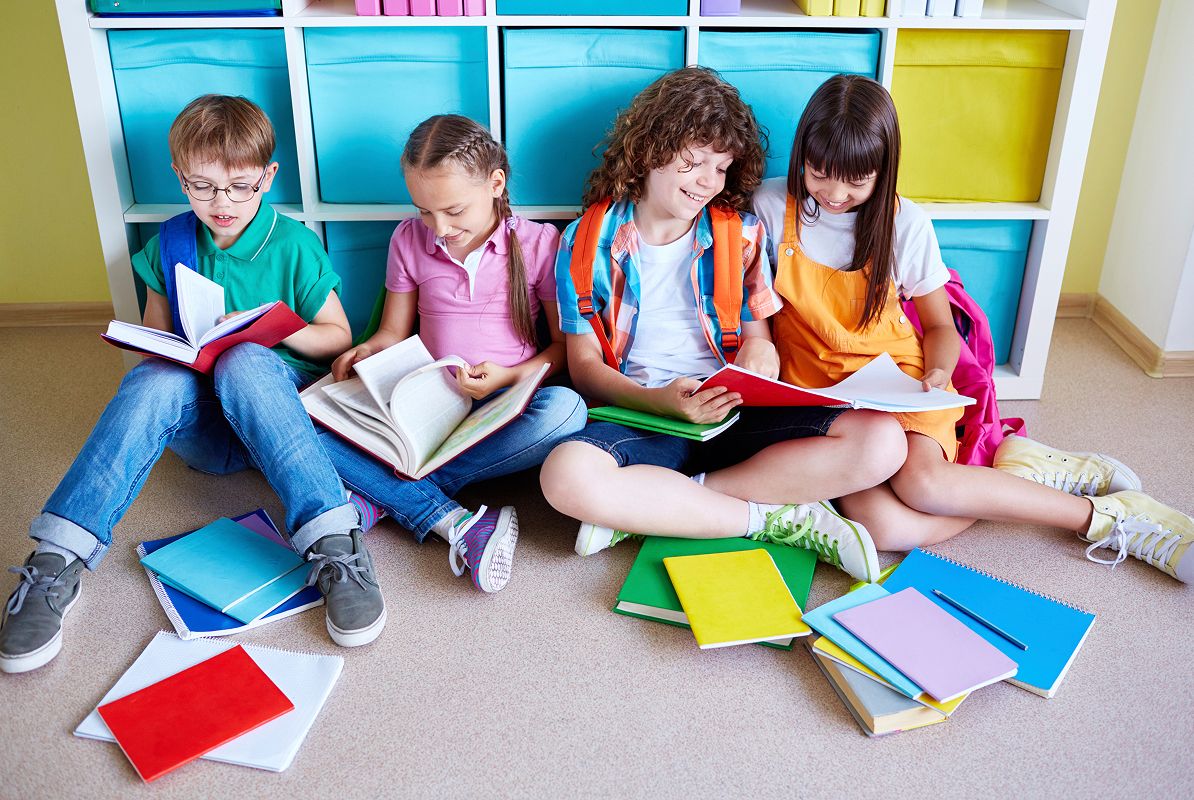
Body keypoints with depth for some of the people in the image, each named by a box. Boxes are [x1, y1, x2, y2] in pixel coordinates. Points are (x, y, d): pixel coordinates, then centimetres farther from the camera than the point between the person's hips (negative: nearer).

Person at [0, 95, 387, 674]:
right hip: (200, 425, 3)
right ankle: (58, 561, -37)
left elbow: (337, 336, 3)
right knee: (152, 380, -32)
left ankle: (334, 545, -46)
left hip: (279, 399, -2)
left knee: (244, 361, -37)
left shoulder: (294, 244, -2)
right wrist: (169, 351, -6)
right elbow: (153, 339, 18)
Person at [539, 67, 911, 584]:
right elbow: (584, 366, 0)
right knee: (567, 475, -38)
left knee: (880, 441, -22)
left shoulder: (741, 234, 9)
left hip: (733, 414, 3)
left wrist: (759, 354, -15)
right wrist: (660, 401, -20)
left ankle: (647, 504, -21)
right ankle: (780, 516, -21)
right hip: (636, 414, -2)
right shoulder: (588, 242, 3)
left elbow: (759, 338, 12)